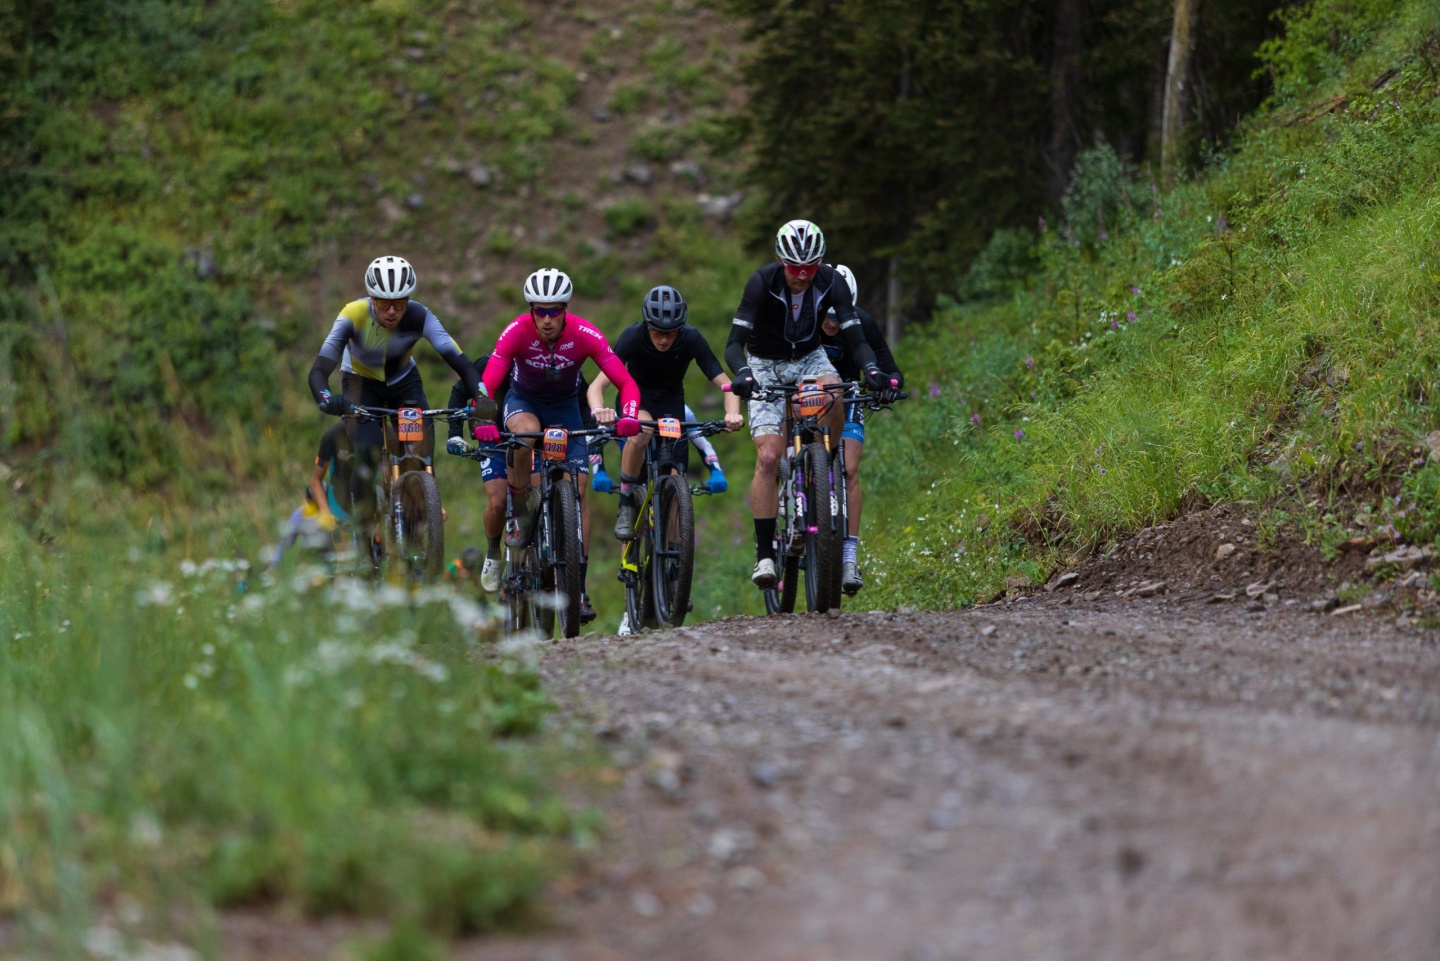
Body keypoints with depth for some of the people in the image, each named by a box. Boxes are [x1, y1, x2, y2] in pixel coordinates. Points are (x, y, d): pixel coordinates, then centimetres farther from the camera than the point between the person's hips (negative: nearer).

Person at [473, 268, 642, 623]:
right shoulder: (517, 331, -29)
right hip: (523, 399, -1)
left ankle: (579, 585, -7)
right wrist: (483, 422, -54)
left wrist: (628, 417, -50)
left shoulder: (585, 335, -27)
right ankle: (522, 515, -14)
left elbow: (626, 383, -30)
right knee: (525, 435, -38)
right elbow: (486, 385, -34)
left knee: (578, 487, -11)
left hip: (564, 406, 1)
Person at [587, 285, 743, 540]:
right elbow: (598, 385, -33)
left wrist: (733, 413, -47)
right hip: (635, 396, -2)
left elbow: (724, 383, -26)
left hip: (671, 400, 2)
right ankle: (626, 502, -19)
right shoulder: (633, 336, -28)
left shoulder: (691, 339, -24)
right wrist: (599, 411, -56)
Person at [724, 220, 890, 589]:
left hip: (809, 359, 2)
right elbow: (735, 342, -30)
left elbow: (855, 338, -21)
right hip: (766, 365, -2)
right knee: (768, 456, -18)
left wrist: (871, 369, -41)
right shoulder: (762, 283, -25)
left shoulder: (831, 283, -19)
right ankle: (764, 553, -15)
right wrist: (742, 373, -50)